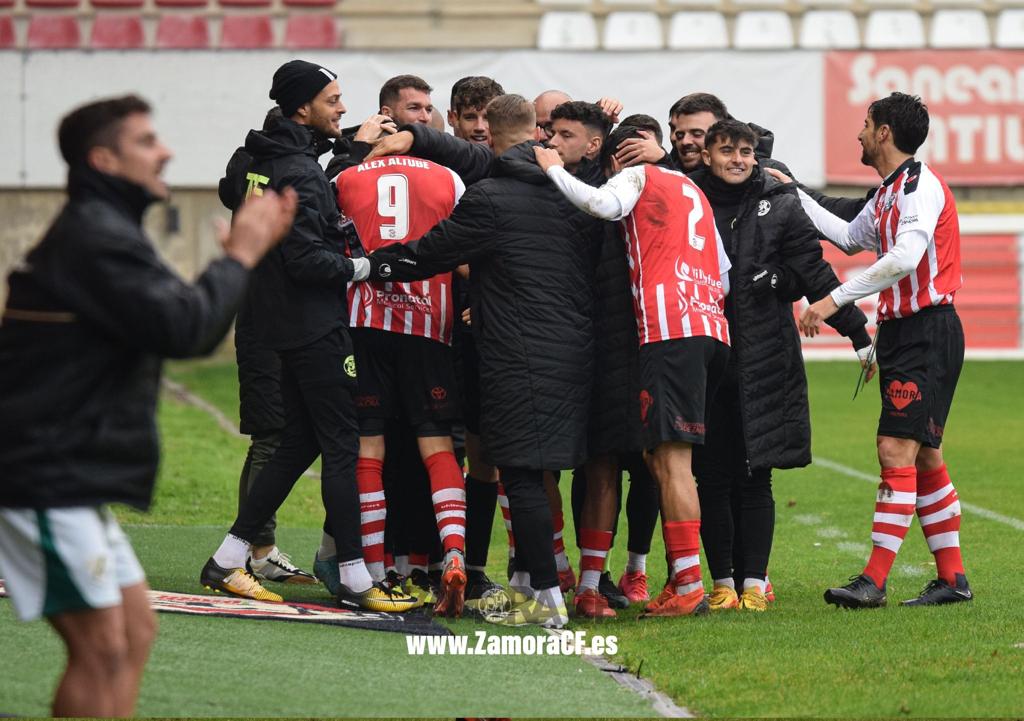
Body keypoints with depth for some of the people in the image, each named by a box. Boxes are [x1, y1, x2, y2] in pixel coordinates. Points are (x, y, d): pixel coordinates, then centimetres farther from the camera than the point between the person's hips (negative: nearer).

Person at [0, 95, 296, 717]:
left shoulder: (101, 230, 19)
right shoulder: (95, 237, -16)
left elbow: (188, 331, 20)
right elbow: (184, 328, -23)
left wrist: (245, 252, 9)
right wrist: (241, 256, -9)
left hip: (74, 474, 11)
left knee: (135, 631, 12)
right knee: (101, 648, -9)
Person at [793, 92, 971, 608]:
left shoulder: (919, 184, -13)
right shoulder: (889, 192, 17)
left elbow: (905, 257, -27)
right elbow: (850, 239, 35)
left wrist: (836, 299, -27)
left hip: (928, 332, -10)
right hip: (902, 333, 10)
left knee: (896, 450, -15)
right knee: (922, 458, 10)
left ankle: (874, 580, -19)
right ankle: (952, 577, 15)